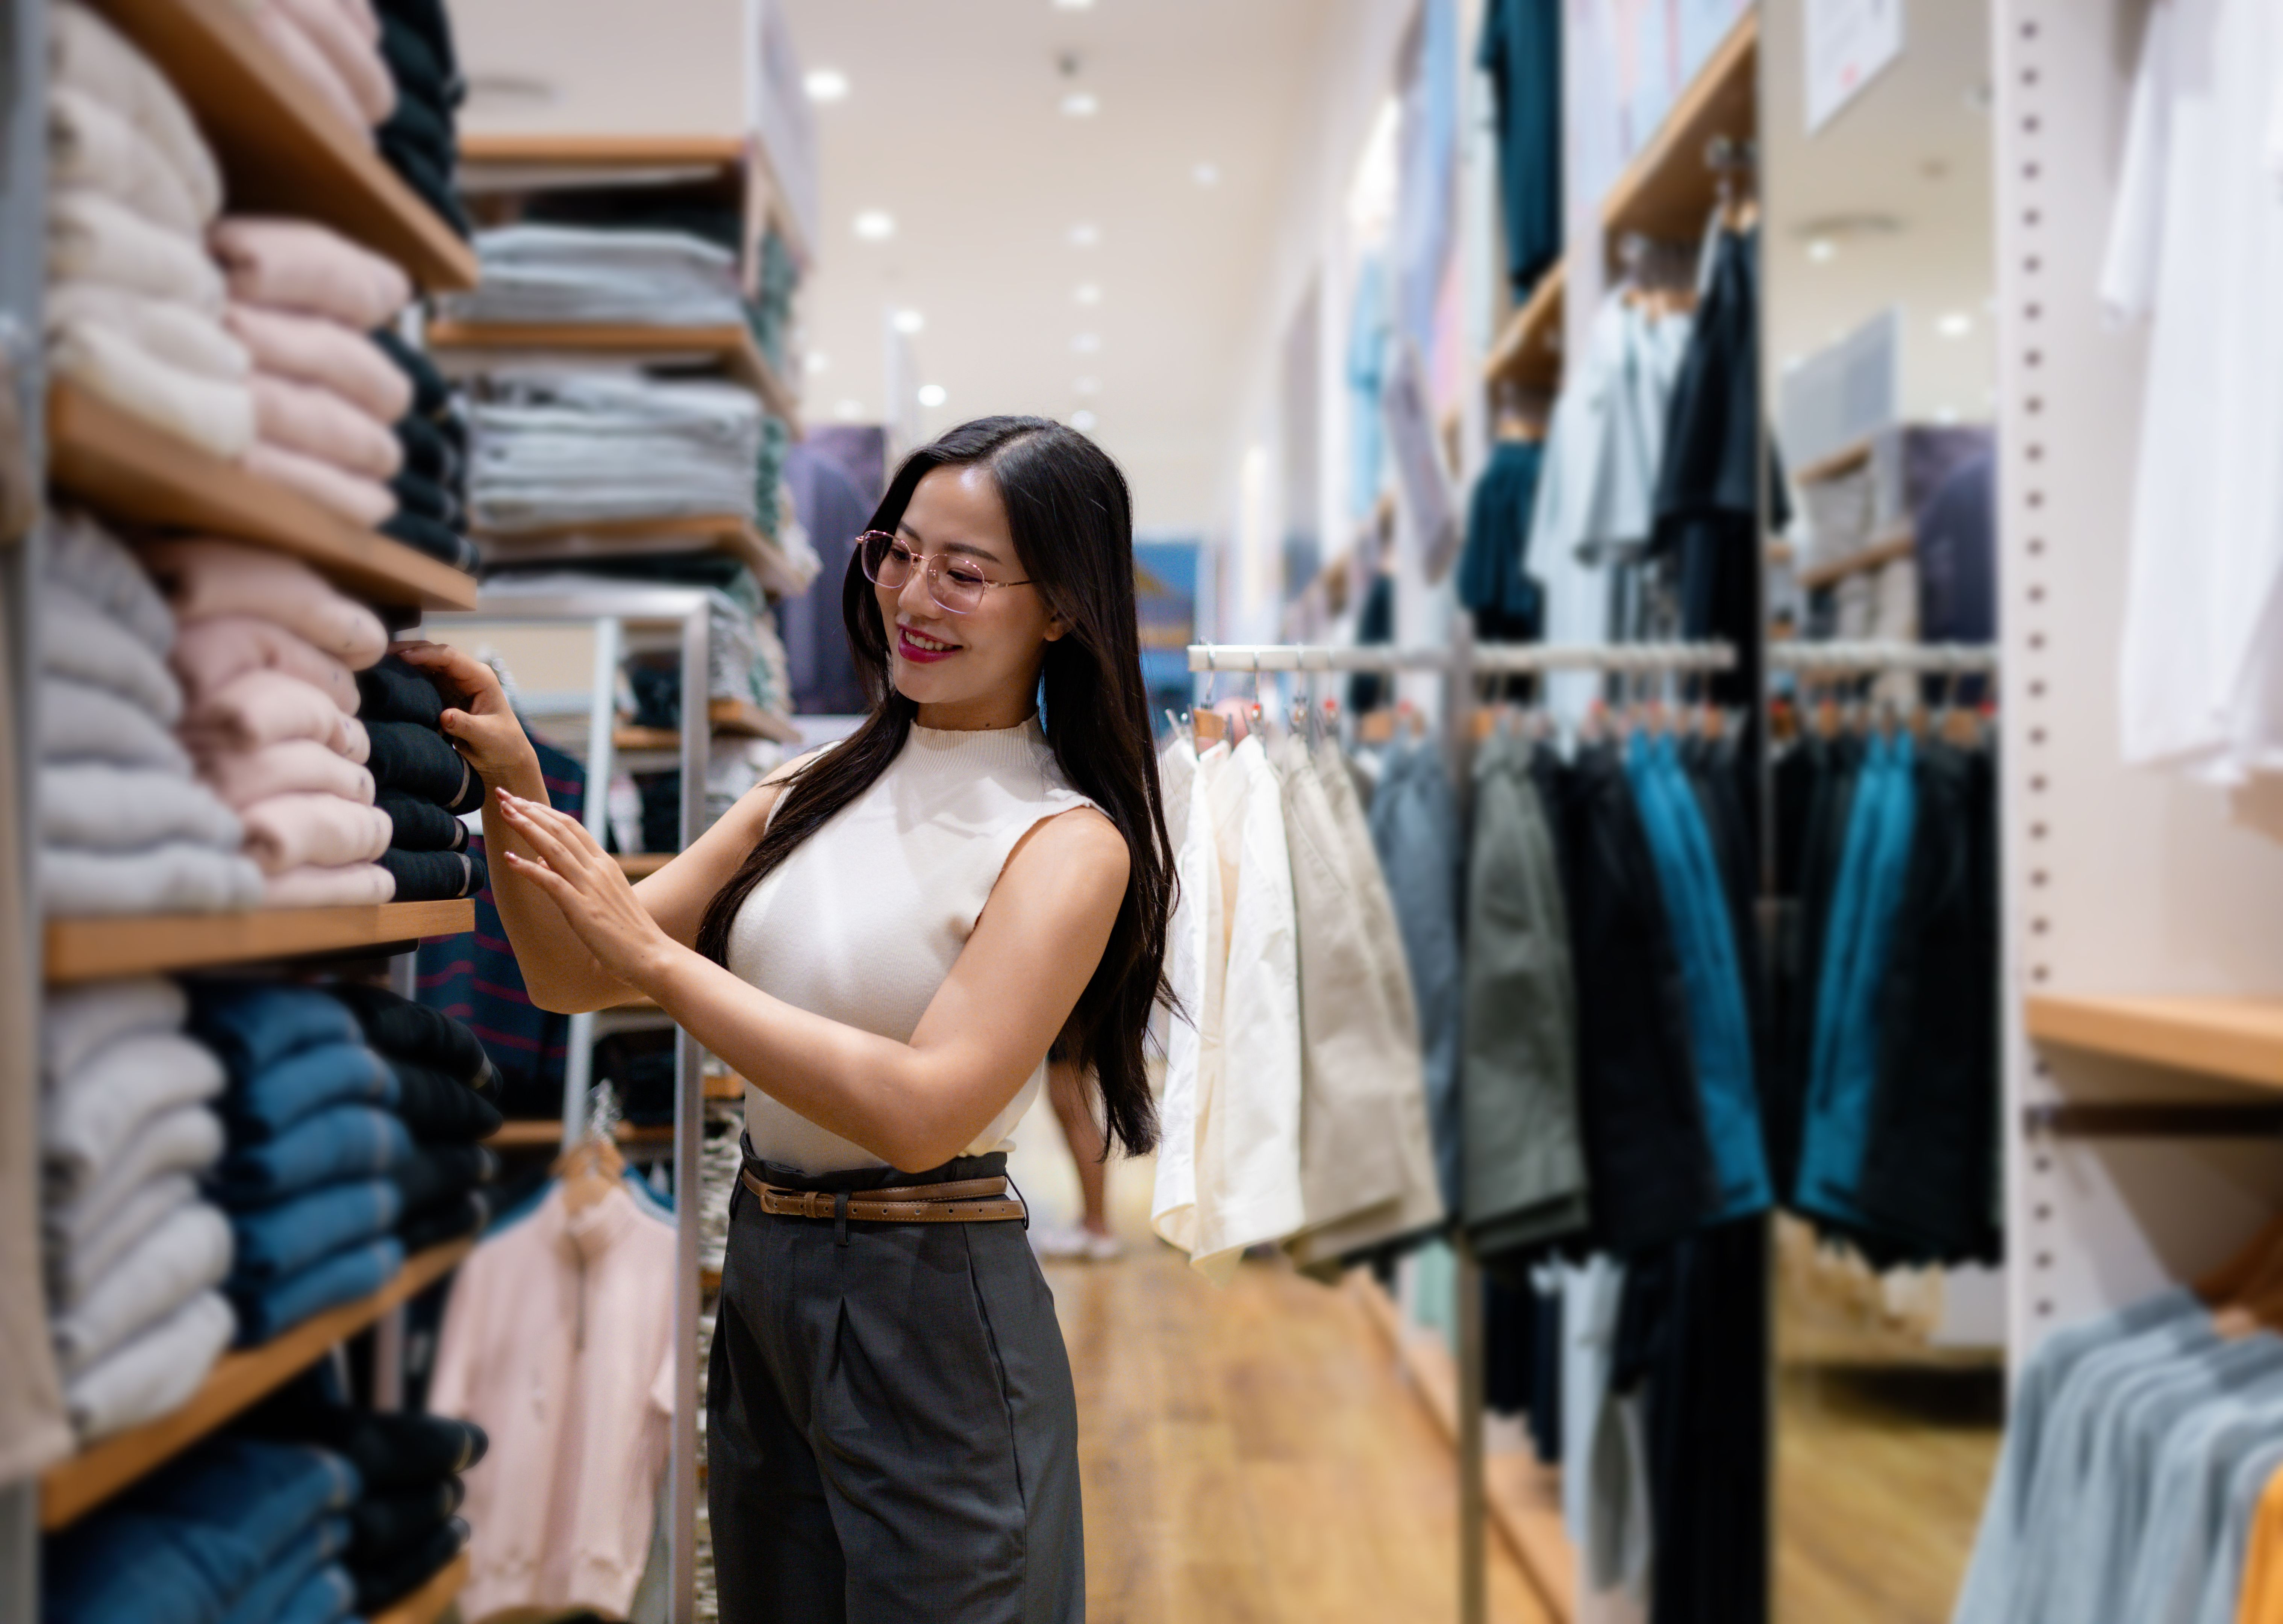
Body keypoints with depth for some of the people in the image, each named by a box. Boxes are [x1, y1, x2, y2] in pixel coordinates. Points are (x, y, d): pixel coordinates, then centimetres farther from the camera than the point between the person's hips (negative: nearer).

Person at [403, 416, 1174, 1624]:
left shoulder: (1068, 841, -13)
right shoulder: (815, 790, 6)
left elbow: (924, 1111, -25)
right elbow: (571, 981, 4)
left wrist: (657, 955, -23)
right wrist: (515, 785, -13)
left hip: (928, 1310, -6)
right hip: (758, 1282, 7)